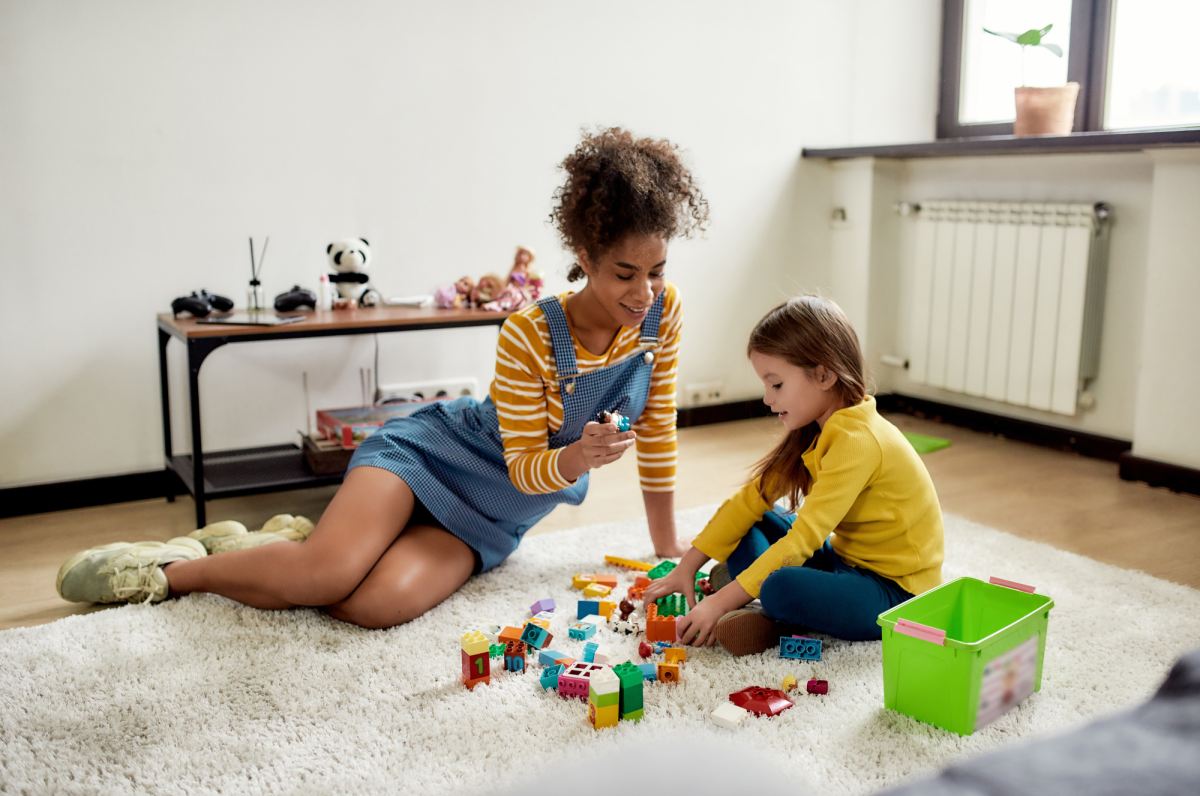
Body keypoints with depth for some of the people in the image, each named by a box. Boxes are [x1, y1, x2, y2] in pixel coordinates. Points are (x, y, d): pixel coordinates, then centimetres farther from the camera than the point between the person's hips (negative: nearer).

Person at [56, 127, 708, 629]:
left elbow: (657, 431, 1)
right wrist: (575, 459, -40)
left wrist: (667, 546, 5)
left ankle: (297, 541, 6)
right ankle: (174, 567, 0)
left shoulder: (662, 313, -10)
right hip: (430, 449, -3)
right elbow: (526, 467, -17)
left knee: (378, 603, -27)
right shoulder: (528, 334, -23)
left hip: (491, 517, 4)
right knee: (328, 572, -30)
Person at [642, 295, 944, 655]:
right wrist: (687, 567, 1)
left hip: (895, 591, -9)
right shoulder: (817, 433, 5)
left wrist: (721, 603, -29)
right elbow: (750, 500, 6)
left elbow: (802, 539, -30)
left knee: (780, 588, -35)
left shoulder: (856, 440, -26)